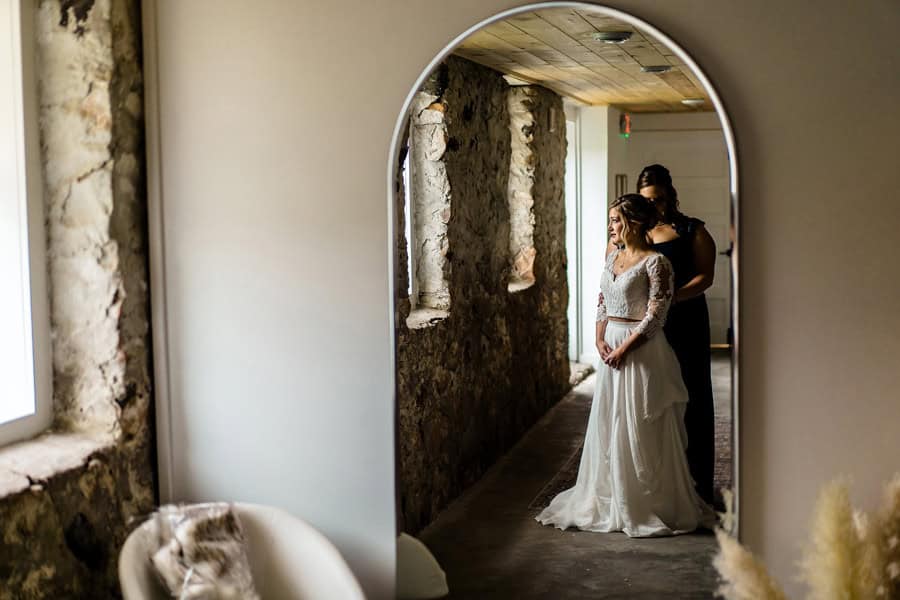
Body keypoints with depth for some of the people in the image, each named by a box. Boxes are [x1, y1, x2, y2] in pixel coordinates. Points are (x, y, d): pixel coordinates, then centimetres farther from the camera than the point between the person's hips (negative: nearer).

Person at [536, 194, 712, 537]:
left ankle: (649, 507, 11)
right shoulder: (612, 257, 11)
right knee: (607, 427, 11)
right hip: (611, 349, 7)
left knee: (640, 429, -1)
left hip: (641, 352, -7)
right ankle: (608, 501, 22)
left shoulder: (655, 262, -12)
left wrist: (624, 349, -17)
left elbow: (655, 316, -16)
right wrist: (600, 339, 0)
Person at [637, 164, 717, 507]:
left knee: (690, 399, -1)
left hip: (685, 323, -2)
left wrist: (671, 297, -21)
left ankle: (697, 485, 5)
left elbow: (704, 276, -6)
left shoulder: (691, 231, 4)